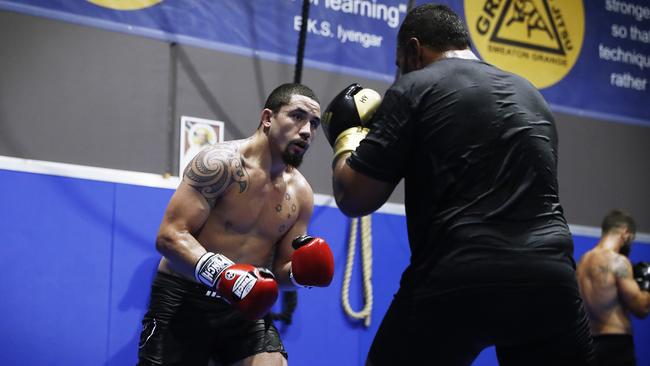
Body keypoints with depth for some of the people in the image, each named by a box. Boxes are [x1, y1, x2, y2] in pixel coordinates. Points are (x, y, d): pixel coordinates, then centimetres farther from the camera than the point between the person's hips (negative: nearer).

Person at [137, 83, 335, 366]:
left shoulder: (300, 194, 4)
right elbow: (169, 236, -20)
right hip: (183, 301, -5)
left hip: (245, 309, 5)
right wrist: (222, 273, -34)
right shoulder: (222, 163, -15)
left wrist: (300, 272, -11)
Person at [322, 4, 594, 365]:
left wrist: (348, 134, 21)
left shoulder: (416, 88, 3)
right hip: (548, 279, 5)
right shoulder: (531, 94, 21)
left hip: (456, 283, -4)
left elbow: (353, 197, 1)